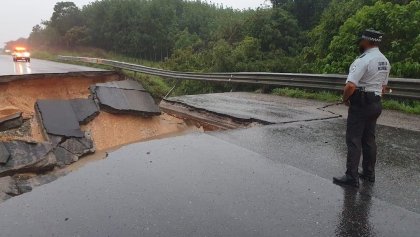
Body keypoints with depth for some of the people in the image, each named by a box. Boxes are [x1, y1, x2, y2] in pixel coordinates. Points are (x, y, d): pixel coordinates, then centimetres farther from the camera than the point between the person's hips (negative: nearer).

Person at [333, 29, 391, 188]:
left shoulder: (363, 60, -18)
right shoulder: (385, 62, 12)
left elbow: (350, 86, -26)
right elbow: (383, 86, 20)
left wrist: (345, 98, -9)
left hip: (360, 104, -9)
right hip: (376, 104, 9)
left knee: (353, 140, -3)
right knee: (369, 139, 15)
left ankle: (352, 177, 0)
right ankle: (369, 173, 24)